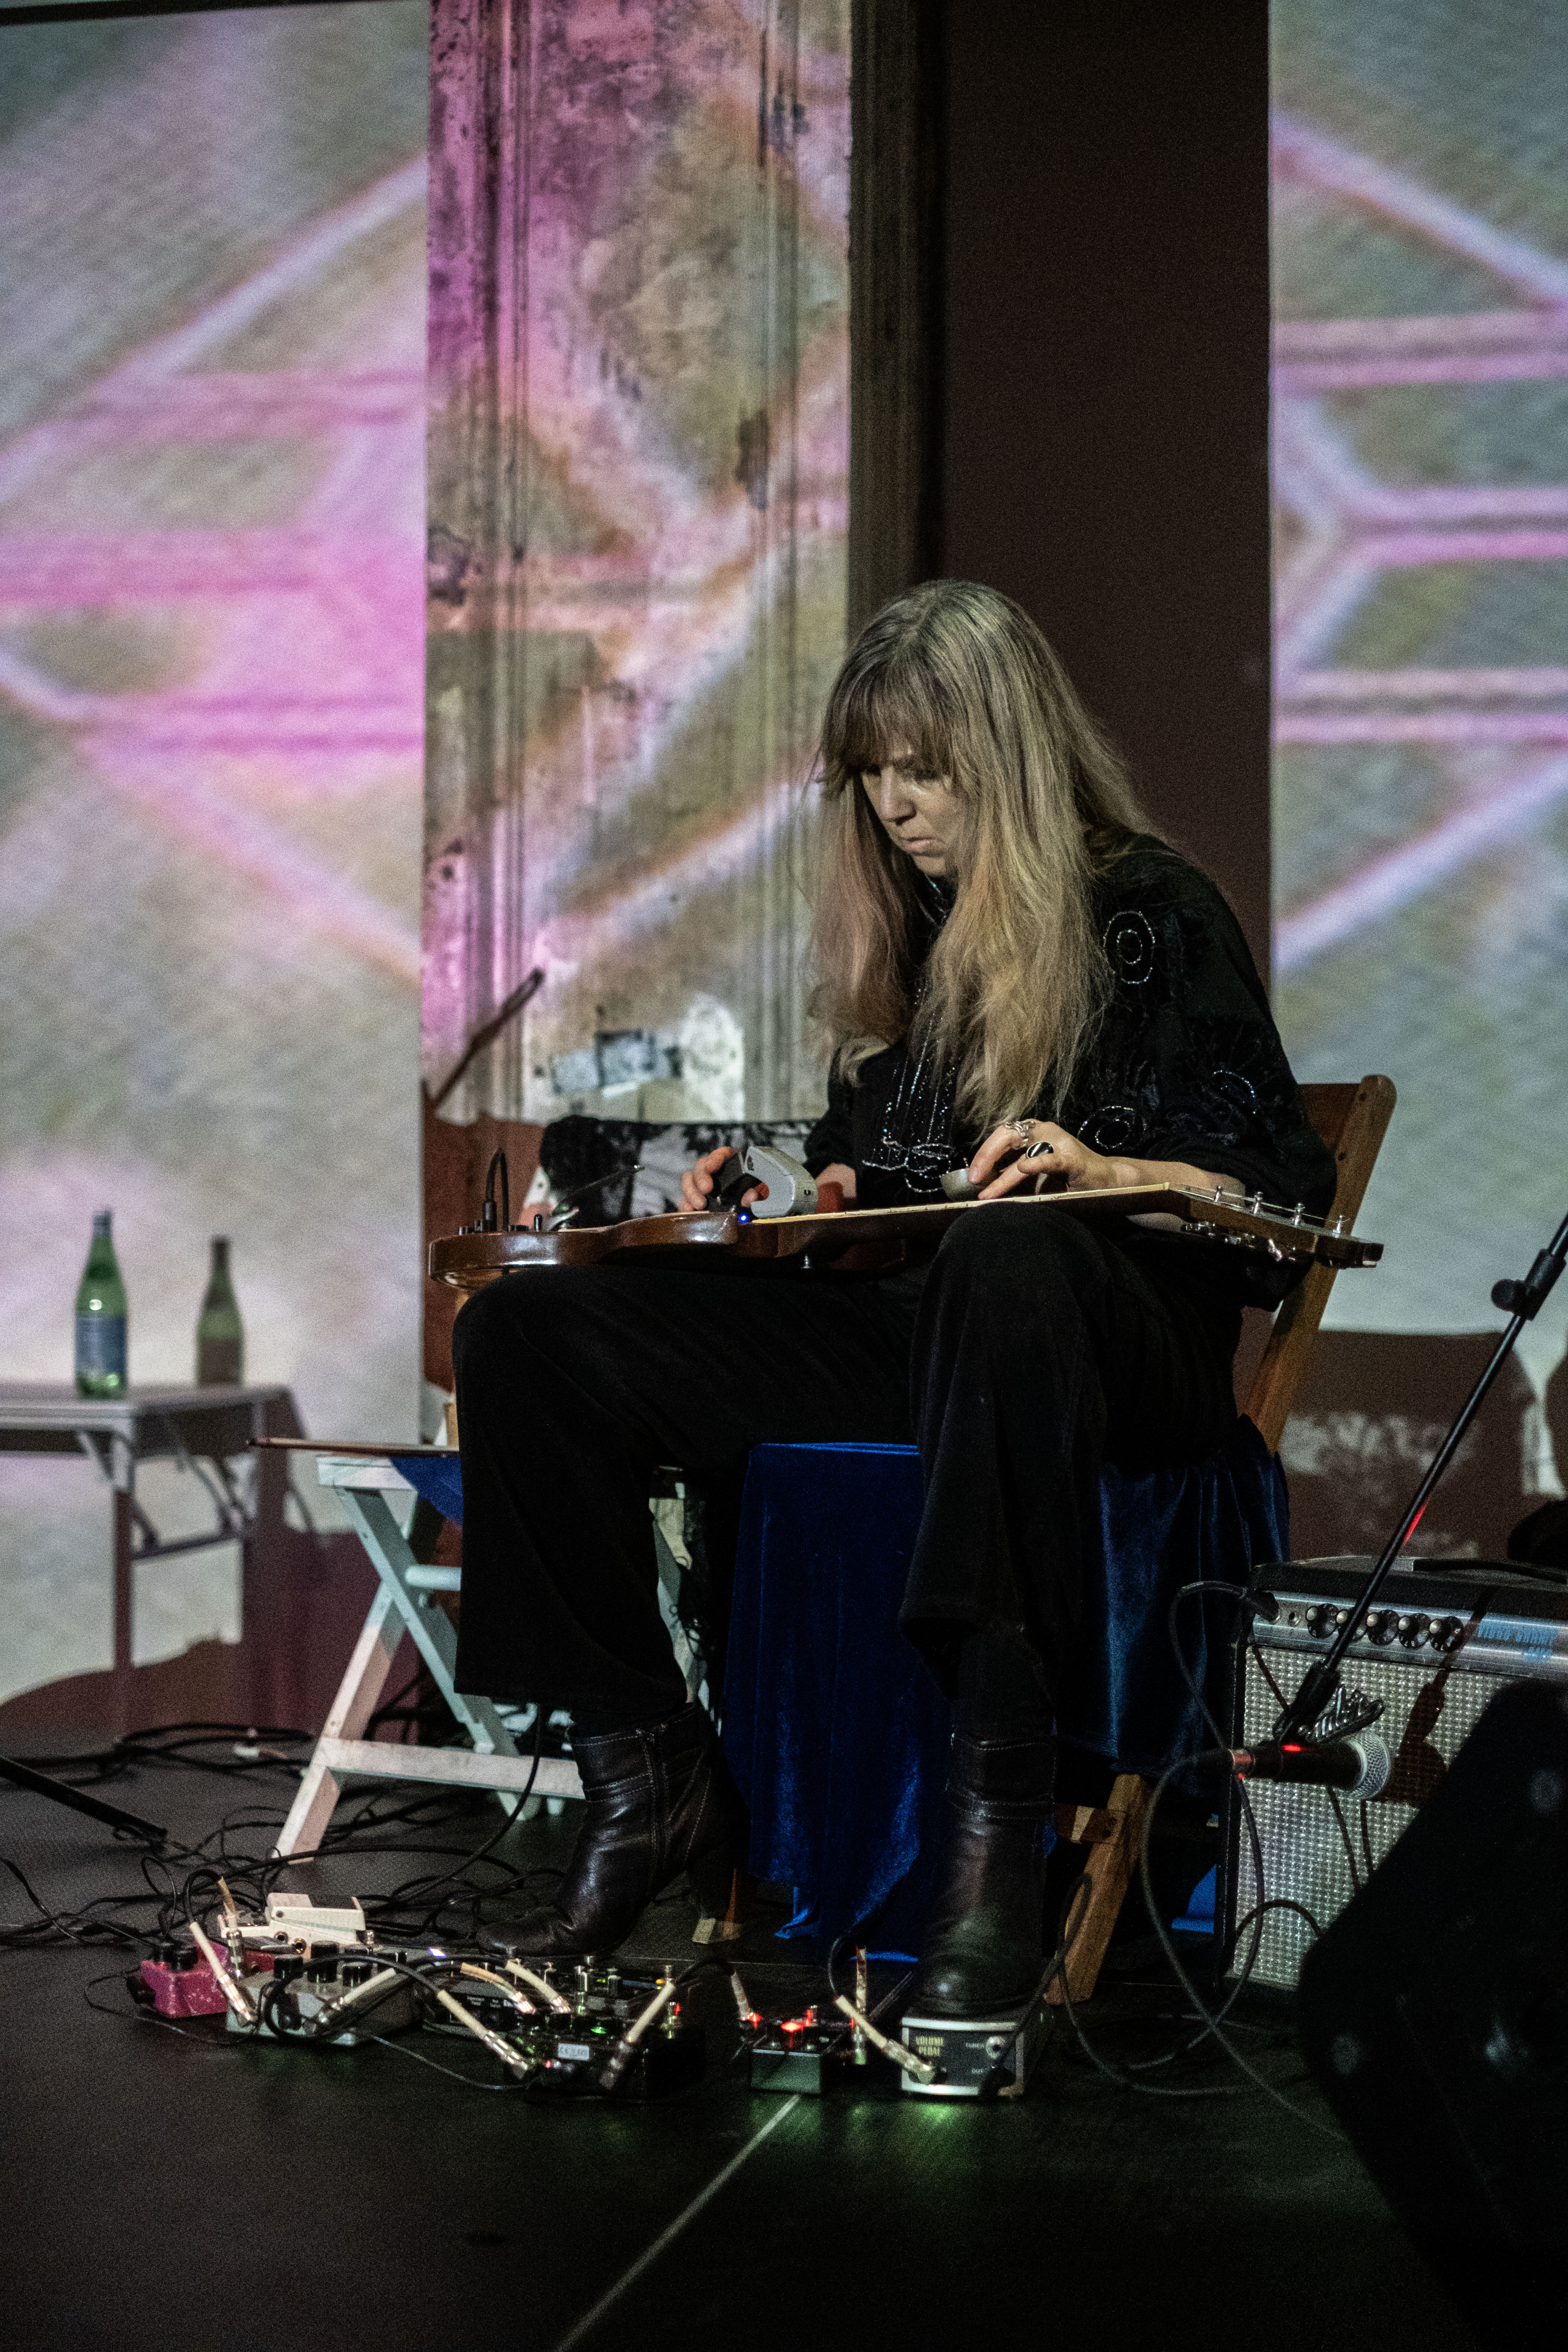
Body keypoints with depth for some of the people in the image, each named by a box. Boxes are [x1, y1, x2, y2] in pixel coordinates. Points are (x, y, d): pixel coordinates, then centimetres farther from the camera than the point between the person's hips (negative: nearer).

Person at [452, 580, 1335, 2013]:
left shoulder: (1150, 914, 4)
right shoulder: (906, 935, 23)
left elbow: (1282, 1194, -3)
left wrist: (1103, 1169, -20)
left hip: (1116, 1343, -6)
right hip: (894, 1331, 6)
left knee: (1011, 1255, -45)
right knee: (520, 1333, -13)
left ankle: (999, 1813, -43)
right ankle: (647, 1775, -10)